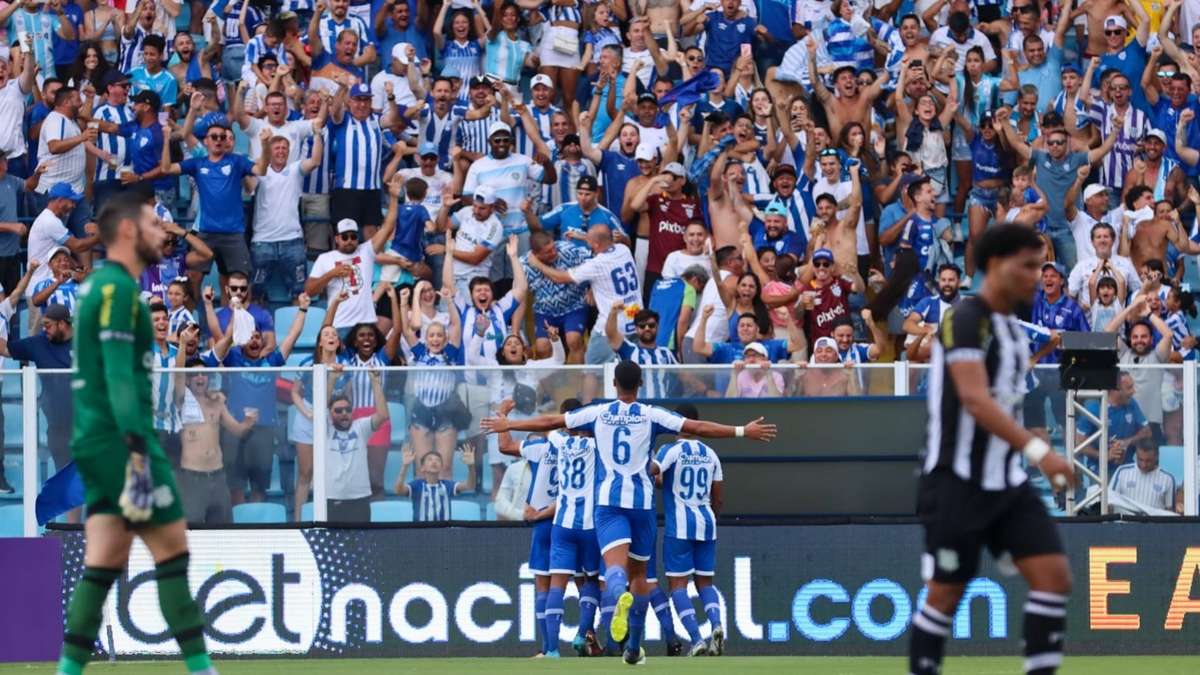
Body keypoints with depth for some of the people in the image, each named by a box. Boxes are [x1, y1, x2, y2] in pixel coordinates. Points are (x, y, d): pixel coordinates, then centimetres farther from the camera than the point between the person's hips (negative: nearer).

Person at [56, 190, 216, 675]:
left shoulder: (98, 287, 19)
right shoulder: (117, 287, -11)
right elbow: (119, 373, -19)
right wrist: (138, 448, -25)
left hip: (94, 440, 9)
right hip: (120, 438, -9)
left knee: (104, 560, 4)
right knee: (172, 546, -5)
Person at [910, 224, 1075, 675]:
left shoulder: (1011, 328, 13)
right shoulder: (965, 320, -15)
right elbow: (975, 400, -27)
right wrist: (1038, 450, -35)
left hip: (1006, 484, 8)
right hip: (957, 483, -8)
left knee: (1054, 575, -5)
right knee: (946, 594, 0)